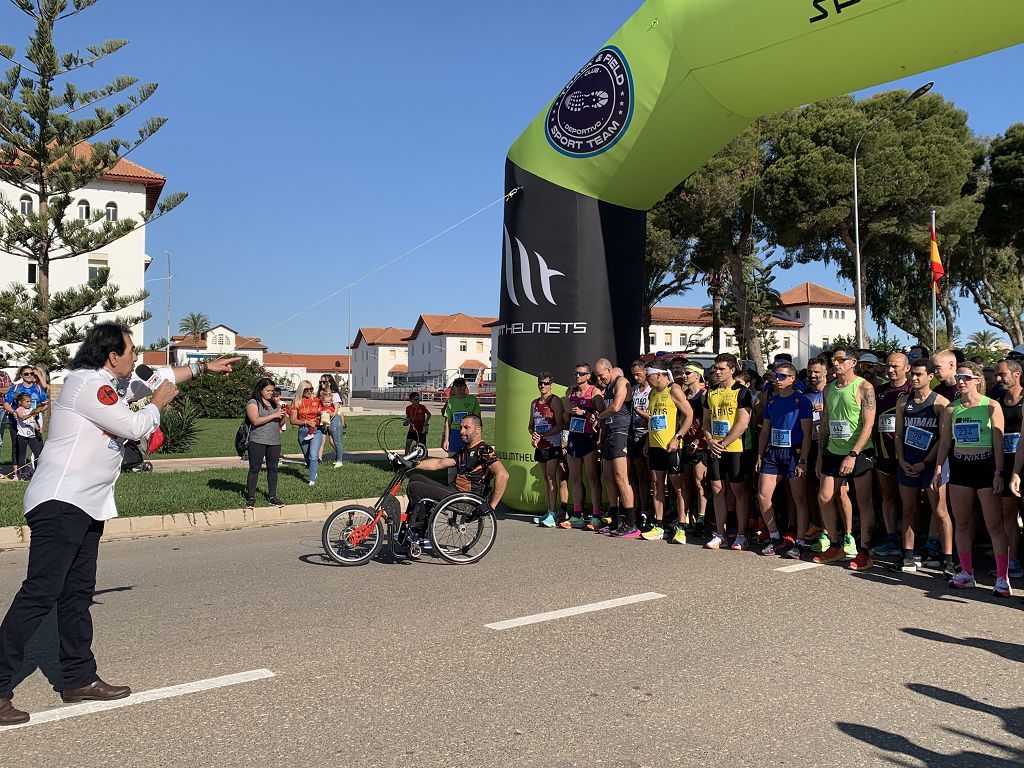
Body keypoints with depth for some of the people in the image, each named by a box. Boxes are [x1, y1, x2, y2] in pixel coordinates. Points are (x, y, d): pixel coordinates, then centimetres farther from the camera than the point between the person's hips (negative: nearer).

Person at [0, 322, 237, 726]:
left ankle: (78, 679, 21)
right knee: (40, 593, -13)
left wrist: (204, 367, 31)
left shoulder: (112, 383, 15)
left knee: (78, 593, 13)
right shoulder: (87, 384, -14)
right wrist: (158, 402, 4)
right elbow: (135, 427, -14)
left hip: (86, 506, 10)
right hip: (60, 504, -10)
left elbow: (159, 376, 30)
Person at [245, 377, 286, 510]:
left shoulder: (275, 403, 15)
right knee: (254, 469, 0)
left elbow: (280, 423, 19)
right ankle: (251, 497, 7)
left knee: (273, 469, 7)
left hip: (275, 441, 5)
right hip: (257, 442, -5)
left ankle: (272, 496, 15)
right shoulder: (253, 403, -2)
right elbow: (255, 421, -17)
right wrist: (274, 415, -16)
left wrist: (282, 416, -3)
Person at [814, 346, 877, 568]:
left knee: (864, 502, 0)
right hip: (834, 451, 6)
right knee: (825, 497, 5)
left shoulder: (864, 387, -9)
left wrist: (853, 455, -20)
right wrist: (821, 455, 13)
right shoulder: (829, 389, 11)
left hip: (859, 451, -6)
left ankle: (864, 551, 8)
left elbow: (868, 424, -14)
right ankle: (836, 546, 18)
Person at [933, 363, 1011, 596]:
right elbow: (945, 441, 11)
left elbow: (998, 441, -6)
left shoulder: (991, 406, -5)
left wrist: (998, 472, -11)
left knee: (994, 526, -3)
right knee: (962, 524, 9)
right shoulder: (951, 409, 7)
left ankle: (1002, 578, 2)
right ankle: (966, 573, 19)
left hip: (986, 466, -4)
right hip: (960, 467, 4)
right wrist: (938, 468, 4)